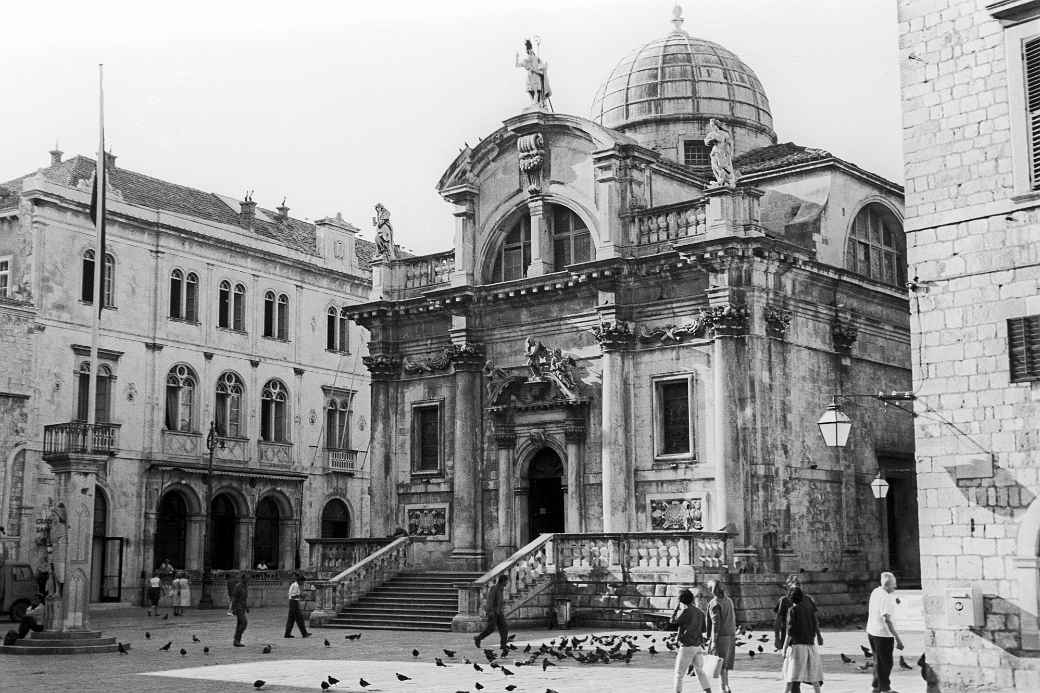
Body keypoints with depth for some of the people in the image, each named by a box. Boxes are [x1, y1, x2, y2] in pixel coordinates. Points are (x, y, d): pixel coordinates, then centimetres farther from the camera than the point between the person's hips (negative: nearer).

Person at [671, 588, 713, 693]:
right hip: (698, 646, 6)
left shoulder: (686, 611, -13)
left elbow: (673, 621, -3)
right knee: (700, 672, 13)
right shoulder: (700, 612, 9)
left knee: (679, 674, 3)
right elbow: (704, 629, 18)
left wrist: (677, 607, 6)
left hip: (687, 647, -6)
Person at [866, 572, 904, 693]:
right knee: (886, 663, 5)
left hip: (871, 631, 9)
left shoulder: (875, 591, 5)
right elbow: (887, 620, -28)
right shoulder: (887, 598, -22)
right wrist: (898, 638, -28)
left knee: (878, 661, 21)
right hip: (883, 634, -9)